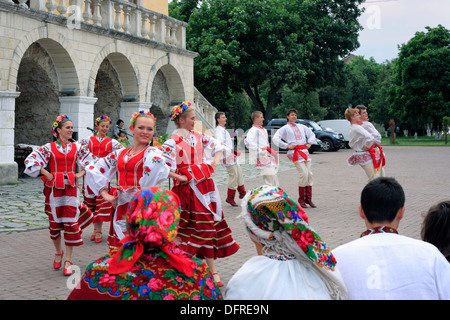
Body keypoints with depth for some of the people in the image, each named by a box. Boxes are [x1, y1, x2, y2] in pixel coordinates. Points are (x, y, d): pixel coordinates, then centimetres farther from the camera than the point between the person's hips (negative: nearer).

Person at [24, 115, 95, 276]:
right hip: (53, 188, -1)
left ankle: (68, 261, -1)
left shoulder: (77, 147, 7)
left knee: (71, 223, -6)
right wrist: (47, 174, -6)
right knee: (55, 221, 7)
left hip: (71, 187, 1)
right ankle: (58, 253, 29)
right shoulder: (49, 148, 0)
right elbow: (30, 161, -3)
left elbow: (91, 161, 17)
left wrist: (81, 173, 4)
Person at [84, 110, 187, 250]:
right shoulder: (120, 153, 13)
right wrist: (105, 194, 5)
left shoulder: (152, 152, -4)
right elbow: (94, 169, 14)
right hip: (120, 207, 5)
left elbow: (156, 161, -30)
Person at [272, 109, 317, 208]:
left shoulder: (301, 126, 22)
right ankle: (301, 199, -5)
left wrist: (309, 143, 13)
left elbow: (311, 134, 31)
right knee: (304, 174, -16)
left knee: (309, 174, -1)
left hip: (305, 151, 6)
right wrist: (287, 146, -7)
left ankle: (308, 198, 7)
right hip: (295, 152, -6)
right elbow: (275, 139, -3)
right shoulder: (285, 128, 7)